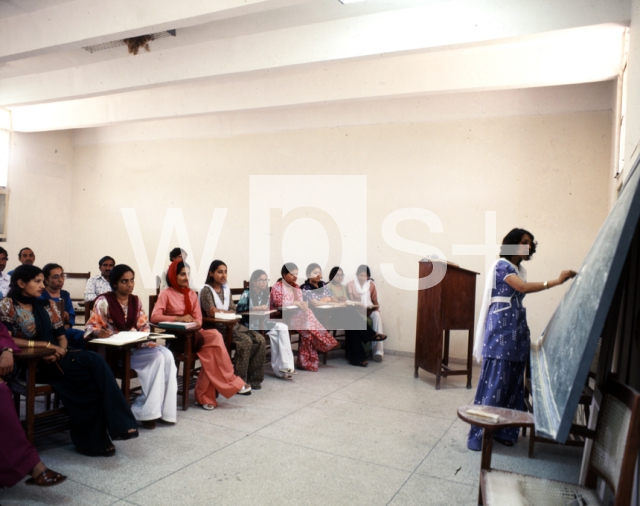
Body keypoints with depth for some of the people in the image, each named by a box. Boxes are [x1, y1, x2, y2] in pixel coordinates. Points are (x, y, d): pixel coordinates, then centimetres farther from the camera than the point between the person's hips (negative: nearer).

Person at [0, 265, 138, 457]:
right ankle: (94, 439, -22)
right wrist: (45, 345, -19)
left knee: (95, 361, -28)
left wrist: (59, 351, -10)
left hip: (54, 358, 5)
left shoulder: (46, 304, 14)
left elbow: (61, 336, 13)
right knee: (94, 369, -28)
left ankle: (96, 438, -24)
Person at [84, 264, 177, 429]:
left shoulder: (135, 301, 10)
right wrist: (99, 332, -32)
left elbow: (144, 326, 10)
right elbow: (90, 327, -9)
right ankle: (145, 410, -19)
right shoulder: (104, 301, -7)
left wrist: (148, 340, -10)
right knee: (157, 357, -27)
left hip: (135, 346, 6)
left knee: (167, 355, -23)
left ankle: (164, 408, -19)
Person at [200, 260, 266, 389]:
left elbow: (233, 310, 8)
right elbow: (210, 312, -16)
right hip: (215, 327, -7)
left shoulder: (226, 289, 15)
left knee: (260, 339, -14)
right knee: (246, 341, -29)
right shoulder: (206, 290, -6)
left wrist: (220, 311, -8)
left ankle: (253, 378, -5)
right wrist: (226, 312, -10)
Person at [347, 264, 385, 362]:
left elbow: (375, 301, 13)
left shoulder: (371, 284, 12)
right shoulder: (350, 284, 2)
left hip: (370, 310, 3)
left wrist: (376, 307, -8)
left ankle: (378, 350, -37)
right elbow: (351, 302, -3)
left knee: (376, 315, -33)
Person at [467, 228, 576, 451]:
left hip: (517, 328, 9)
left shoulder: (520, 269, 16)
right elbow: (524, 287, -23)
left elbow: (521, 292, 15)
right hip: (501, 327, -8)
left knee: (513, 383, 8)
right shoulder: (502, 265, -9)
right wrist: (556, 281, -28)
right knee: (494, 382, -8)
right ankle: (478, 434, 0)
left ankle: (503, 431, 17)